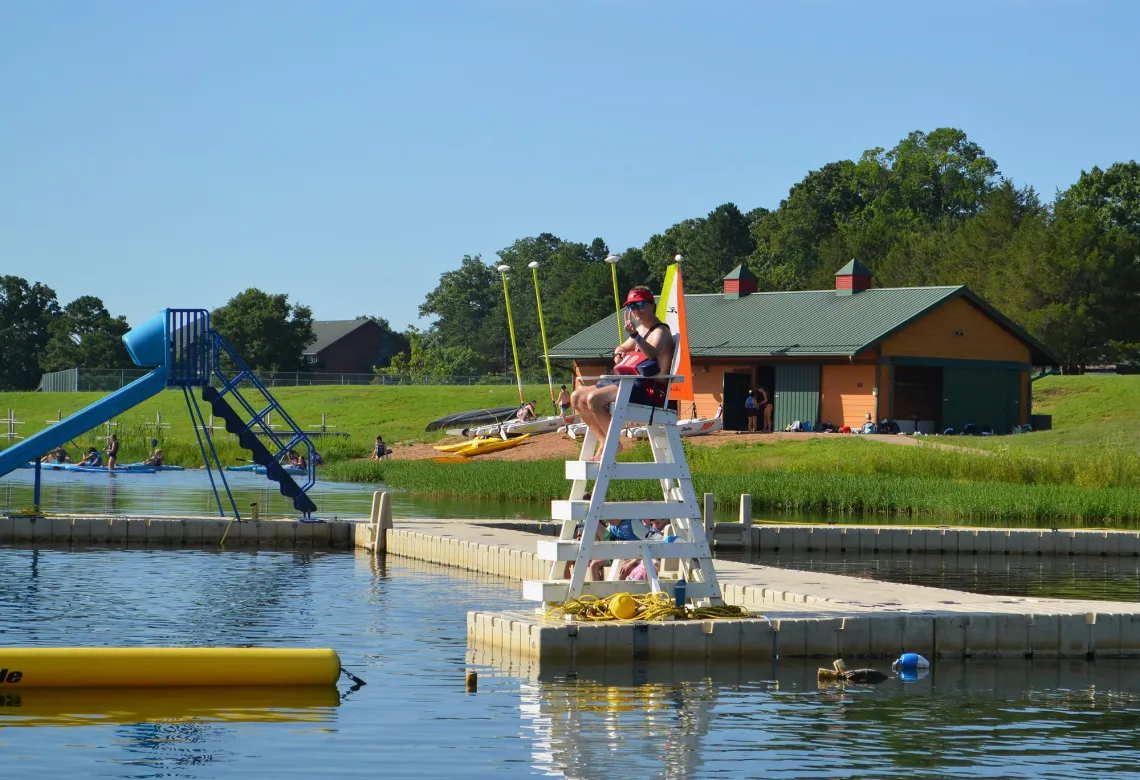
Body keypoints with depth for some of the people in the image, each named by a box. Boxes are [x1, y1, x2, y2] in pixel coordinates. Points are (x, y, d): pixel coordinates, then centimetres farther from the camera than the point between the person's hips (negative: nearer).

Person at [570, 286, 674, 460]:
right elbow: (623, 348, 38)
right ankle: (604, 442, -1)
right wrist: (618, 353, 13)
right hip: (630, 383, 10)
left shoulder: (660, 331, -6)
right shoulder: (640, 329, 23)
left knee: (594, 398, -28)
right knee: (577, 397, 3)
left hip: (648, 389, -10)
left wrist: (635, 335, -42)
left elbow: (653, 353, -27)